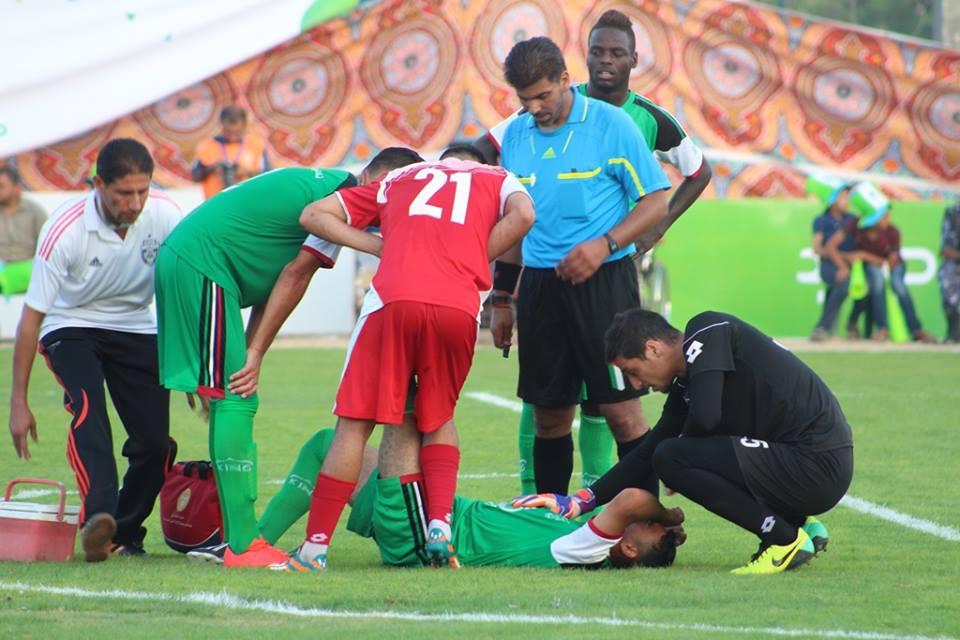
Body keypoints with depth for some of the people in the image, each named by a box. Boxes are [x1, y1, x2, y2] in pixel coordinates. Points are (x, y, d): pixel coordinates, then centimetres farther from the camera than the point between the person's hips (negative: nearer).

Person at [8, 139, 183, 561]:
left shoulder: (164, 215, -18)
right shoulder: (65, 231, -26)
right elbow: (32, 316, -19)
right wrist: (18, 403, -17)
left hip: (134, 328, 3)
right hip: (71, 327, -3)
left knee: (156, 439, -10)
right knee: (88, 408, -31)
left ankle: (126, 533, 9)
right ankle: (98, 516, -48)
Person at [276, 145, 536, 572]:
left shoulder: (400, 178, 31)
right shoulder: (498, 180, 27)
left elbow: (314, 215, 25)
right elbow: (522, 215, 2)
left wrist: (383, 247, 20)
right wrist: (473, 262, 12)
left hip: (393, 300, 0)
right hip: (459, 308, 1)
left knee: (356, 422, 4)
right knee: (438, 418, 22)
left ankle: (315, 547, 3)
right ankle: (440, 524, 5)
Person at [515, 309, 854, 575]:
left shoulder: (708, 332, -9)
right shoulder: (685, 387, 16)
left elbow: (705, 415, -23)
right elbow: (646, 455, 20)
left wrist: (683, 448, 0)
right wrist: (576, 503, 16)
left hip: (817, 466, -10)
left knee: (671, 459, -13)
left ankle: (786, 538, -8)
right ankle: (800, 525, 13)